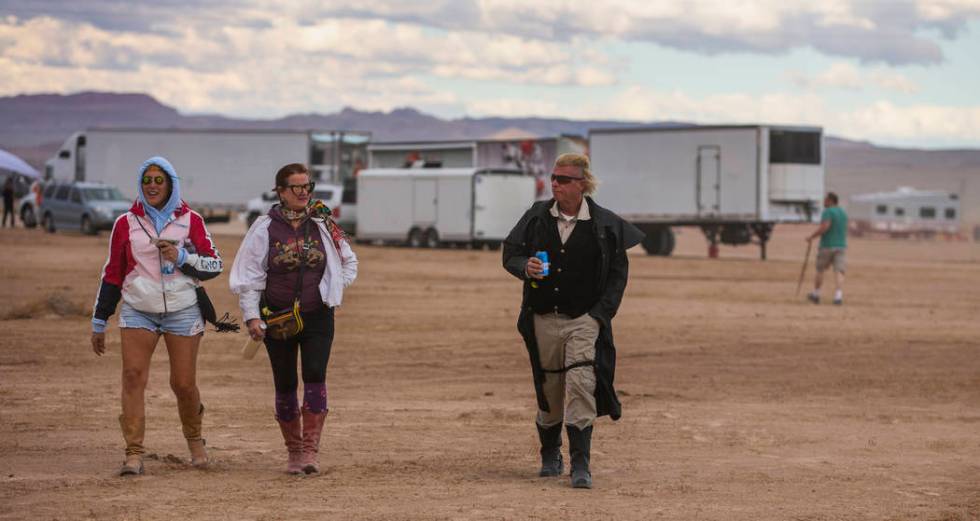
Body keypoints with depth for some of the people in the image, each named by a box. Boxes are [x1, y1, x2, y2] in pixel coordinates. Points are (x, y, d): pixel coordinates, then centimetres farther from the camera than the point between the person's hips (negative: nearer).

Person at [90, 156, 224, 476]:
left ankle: (194, 440, 28)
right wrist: (99, 322, 12)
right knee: (133, 375, -14)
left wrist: (182, 257, -15)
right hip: (138, 313, 1)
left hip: (183, 313, -1)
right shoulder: (126, 224, 6)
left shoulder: (190, 220, 4)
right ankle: (134, 453, -14)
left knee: (184, 383, 0)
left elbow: (214, 265, 4)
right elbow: (112, 274, 12)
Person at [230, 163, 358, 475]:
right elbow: (249, 274, -2)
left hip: (317, 317, 1)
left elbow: (349, 262, 18)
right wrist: (251, 316, -8)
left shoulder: (323, 225, 4)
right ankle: (294, 452, 18)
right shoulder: (265, 228, -3)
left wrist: (335, 289, 5)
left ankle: (311, 450, -16)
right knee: (285, 385, 5)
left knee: (315, 377, -16)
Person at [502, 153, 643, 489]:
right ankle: (550, 457, 34)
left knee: (581, 386, -18)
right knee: (549, 392, 11)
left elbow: (618, 273, 2)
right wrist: (526, 268, -15)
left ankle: (580, 465, -15)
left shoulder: (605, 224, -3)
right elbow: (510, 253, 8)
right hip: (543, 319, 3)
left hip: (584, 320, -3)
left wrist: (601, 313, -7)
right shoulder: (537, 217, 3)